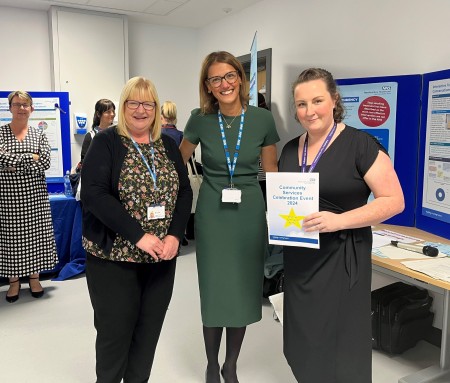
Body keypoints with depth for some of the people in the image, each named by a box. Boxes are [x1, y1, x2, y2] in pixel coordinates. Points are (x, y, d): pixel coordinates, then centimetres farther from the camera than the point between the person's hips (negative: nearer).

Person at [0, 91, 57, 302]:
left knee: (35, 235, 6)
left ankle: (34, 277, 22)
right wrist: (30, 158, -13)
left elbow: (45, 162, -8)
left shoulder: (39, 134, 6)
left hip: (35, 194, 1)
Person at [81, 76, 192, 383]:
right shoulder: (106, 142, -4)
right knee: (115, 331, 7)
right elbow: (94, 194, -15)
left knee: (149, 331, 13)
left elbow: (185, 191, 6)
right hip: (114, 257, -4)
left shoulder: (168, 145, 9)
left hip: (161, 258, 4)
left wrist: (175, 235, -10)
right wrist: (139, 235, -21)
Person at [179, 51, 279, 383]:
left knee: (244, 290, 9)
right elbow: (179, 161, 11)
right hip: (212, 213, 0)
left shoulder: (263, 119, -5)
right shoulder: (200, 120, -5)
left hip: (250, 212, 1)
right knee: (214, 291, 7)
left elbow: (272, 172, 4)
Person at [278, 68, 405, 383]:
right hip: (299, 260, 6)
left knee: (339, 344, 7)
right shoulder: (290, 149, 7)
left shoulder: (361, 145, -12)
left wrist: (339, 220, -25)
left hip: (340, 258, -5)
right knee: (305, 340, 18)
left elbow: (394, 200, -13)